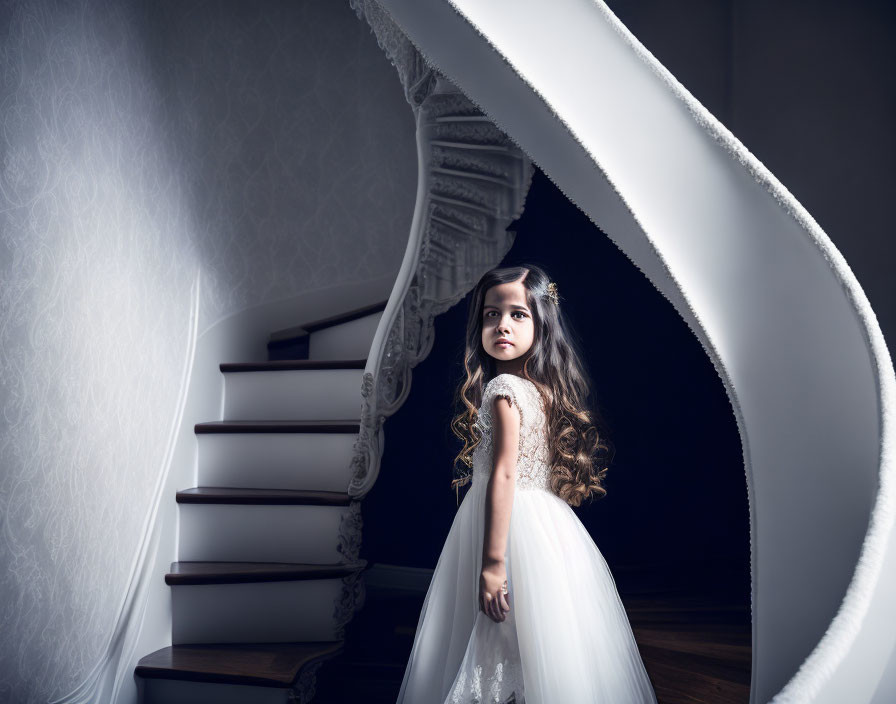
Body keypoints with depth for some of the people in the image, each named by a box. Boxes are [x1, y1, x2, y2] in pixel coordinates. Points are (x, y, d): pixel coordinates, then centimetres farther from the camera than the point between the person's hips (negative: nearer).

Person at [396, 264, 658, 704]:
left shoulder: (502, 388, -12)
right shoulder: (544, 389, 12)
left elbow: (504, 475, -19)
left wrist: (492, 563, -22)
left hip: (513, 527, -8)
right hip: (551, 524, 9)